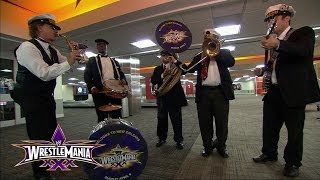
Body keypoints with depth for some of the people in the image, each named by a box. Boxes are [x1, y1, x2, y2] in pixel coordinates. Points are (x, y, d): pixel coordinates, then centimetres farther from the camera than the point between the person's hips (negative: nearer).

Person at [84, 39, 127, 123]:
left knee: (117, 116, 3)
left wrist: (123, 80, -4)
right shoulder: (92, 60, 14)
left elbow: (121, 73, 20)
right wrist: (91, 87, -14)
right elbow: (87, 75, 5)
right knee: (102, 118, 1)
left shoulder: (114, 61, 24)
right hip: (100, 91, -2)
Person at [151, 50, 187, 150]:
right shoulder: (157, 69, 13)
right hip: (162, 96, 2)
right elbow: (153, 81, 0)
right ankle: (162, 138, 26)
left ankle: (178, 140, 15)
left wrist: (176, 60, -14)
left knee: (177, 119, 3)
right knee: (161, 119, 10)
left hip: (174, 96, -2)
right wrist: (163, 75, -15)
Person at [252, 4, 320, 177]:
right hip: (274, 90, 7)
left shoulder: (303, 32, -1)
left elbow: (304, 50, -23)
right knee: (269, 126, 14)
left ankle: (292, 162, 23)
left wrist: (278, 44, -35)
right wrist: (263, 70, 6)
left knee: (294, 129, 6)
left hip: (294, 91, -6)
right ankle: (269, 153, 32)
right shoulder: (273, 40, 16)